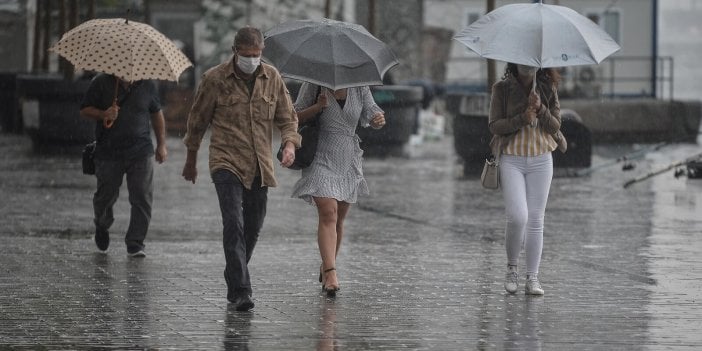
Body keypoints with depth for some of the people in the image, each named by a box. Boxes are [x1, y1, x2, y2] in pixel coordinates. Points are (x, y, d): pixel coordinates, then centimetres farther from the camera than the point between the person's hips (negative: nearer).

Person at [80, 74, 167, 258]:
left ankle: (135, 243, 1)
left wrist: (161, 144, 14)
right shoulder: (101, 83, -2)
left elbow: (156, 114, 17)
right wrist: (103, 114, -19)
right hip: (109, 152, -1)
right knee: (106, 196, 10)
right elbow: (85, 111, 1)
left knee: (143, 198, -8)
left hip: (141, 153, 1)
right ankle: (102, 227, 42)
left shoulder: (147, 84, 5)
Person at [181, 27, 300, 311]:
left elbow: (287, 117, 12)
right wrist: (191, 161, 15)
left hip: (260, 167, 4)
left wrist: (290, 143, -9)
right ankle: (241, 290, -22)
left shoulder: (272, 78, 6)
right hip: (226, 162, -4)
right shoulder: (215, 79, -4)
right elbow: (197, 120, 7)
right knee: (234, 224, -18)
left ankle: (234, 283, 30)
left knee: (252, 228, 10)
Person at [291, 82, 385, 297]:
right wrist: (318, 107, -19)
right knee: (328, 213, -18)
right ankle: (330, 273, -26)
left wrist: (379, 119, -23)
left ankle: (326, 267, 30)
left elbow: (372, 114, 1)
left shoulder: (360, 88, 3)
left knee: (339, 219, 11)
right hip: (322, 159, -4)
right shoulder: (314, 85, -4)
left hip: (348, 160, 4)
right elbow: (295, 117, -1)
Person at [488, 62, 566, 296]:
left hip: (541, 161, 3)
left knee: (536, 220, 1)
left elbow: (555, 126, 3)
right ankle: (512, 268, 8)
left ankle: (532, 279, 5)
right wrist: (522, 119, -19)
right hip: (512, 160, -3)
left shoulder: (548, 89, 6)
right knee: (518, 217, -15)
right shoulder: (502, 89, -1)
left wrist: (540, 109, -16)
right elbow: (494, 125, -6)